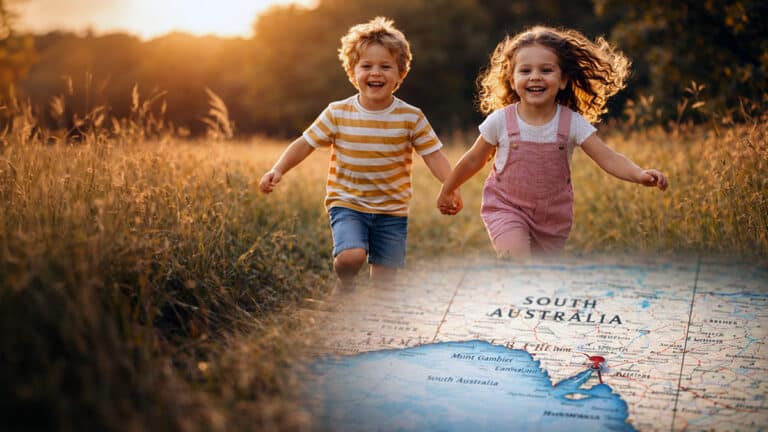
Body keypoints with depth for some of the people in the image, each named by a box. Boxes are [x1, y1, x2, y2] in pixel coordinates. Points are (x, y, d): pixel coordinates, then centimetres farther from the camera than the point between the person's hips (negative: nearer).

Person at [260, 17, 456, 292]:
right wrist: (278, 170, -13)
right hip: (347, 204, -1)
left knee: (384, 279, 4)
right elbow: (305, 144, 1)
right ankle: (344, 285, 9)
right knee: (351, 256, -26)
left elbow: (434, 155, -5)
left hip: (392, 210, 1)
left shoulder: (411, 118, -5)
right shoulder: (337, 114, -5)